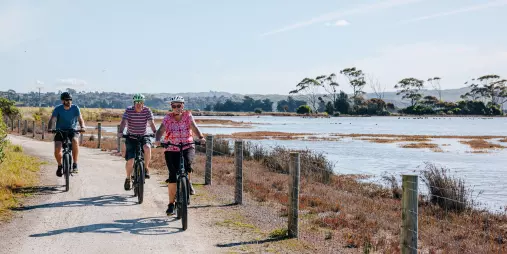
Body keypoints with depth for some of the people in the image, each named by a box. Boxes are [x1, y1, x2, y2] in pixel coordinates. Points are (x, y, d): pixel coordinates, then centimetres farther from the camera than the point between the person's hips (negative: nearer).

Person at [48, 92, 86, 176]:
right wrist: (49, 129, -37)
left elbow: (80, 119, -11)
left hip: (72, 131, 0)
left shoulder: (75, 108, -8)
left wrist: (82, 127, -33)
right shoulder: (58, 109, -10)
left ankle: (75, 164, -25)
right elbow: (52, 120, -17)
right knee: (57, 149, -22)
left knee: (75, 141, -34)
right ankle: (59, 166, 8)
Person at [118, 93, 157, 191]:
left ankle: (146, 168, -12)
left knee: (147, 148, -33)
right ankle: (128, 178, 17)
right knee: (130, 160, -9)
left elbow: (151, 123, -14)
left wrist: (155, 132, -31)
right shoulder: (129, 110, -10)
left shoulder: (147, 110, -7)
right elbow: (124, 122, -20)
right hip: (131, 137, -1)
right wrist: (120, 132, -38)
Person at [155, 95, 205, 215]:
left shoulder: (188, 116, -2)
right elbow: (161, 130, -15)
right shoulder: (168, 118, -2)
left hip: (188, 147, 0)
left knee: (187, 163, -31)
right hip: (171, 150, 0)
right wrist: (157, 140, -35)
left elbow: (194, 128, -17)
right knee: (173, 176, -6)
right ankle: (171, 204, 5)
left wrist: (201, 138, -36)